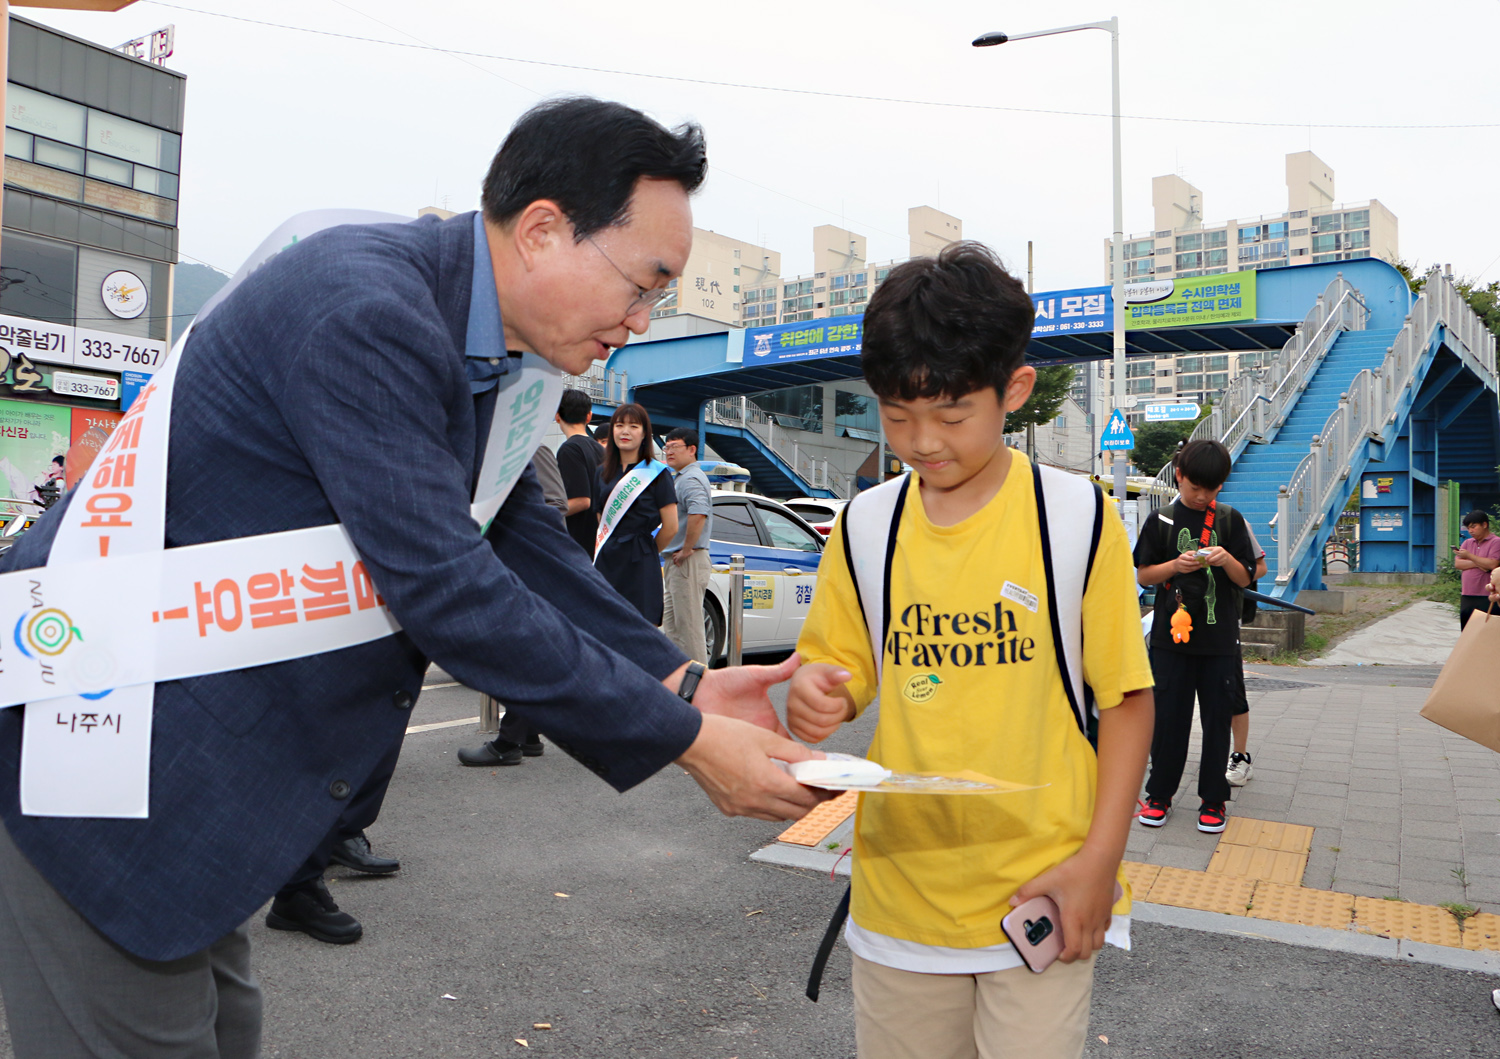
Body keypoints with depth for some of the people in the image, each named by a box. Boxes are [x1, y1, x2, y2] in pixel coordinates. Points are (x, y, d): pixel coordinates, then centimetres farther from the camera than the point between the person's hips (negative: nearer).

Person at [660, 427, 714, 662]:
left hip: (688, 562, -11)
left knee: (688, 624, -7)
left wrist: (686, 550, -23)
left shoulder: (690, 479, -14)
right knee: (672, 626, 16)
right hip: (675, 561, 11)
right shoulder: (678, 478, 20)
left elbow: (698, 515, -31)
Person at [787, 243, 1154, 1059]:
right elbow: (839, 670, 5)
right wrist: (816, 697, -18)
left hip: (1039, 897, -2)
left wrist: (1100, 858, -9)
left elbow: (1126, 697, -4)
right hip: (899, 893, 3)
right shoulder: (866, 527, 0)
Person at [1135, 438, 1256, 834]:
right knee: (1168, 716, 4)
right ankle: (1159, 794, 17)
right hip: (1171, 635, -1)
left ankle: (1213, 799, 18)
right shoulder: (1161, 520, 2)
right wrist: (1176, 566, -14)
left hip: (1220, 638, 1)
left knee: (1218, 719, 6)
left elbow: (1245, 578, 6)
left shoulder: (1230, 520, 5)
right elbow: (1143, 575, 3)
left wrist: (1226, 559, -15)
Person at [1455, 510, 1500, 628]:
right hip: (1467, 596, 6)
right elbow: (1457, 563, 5)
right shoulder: (1467, 543, 17)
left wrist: (1469, 556, -9)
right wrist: (1478, 564, -10)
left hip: (1486, 598, -6)